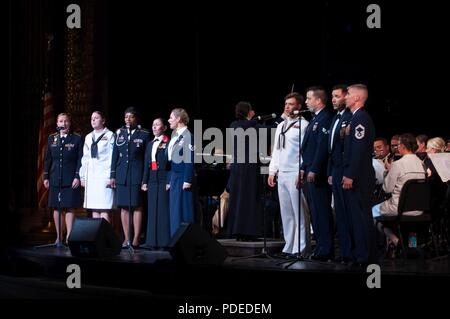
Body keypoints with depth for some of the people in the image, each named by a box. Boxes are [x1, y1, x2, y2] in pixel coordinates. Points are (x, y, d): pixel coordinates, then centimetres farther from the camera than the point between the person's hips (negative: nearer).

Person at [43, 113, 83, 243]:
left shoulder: (77, 139, 0)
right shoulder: (51, 139, 10)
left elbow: (80, 160, -2)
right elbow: (48, 159, 12)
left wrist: (78, 177, -10)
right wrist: (46, 177, 7)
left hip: (70, 179, -3)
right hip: (55, 179, 3)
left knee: (69, 208, -3)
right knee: (56, 208, 6)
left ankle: (69, 236, 0)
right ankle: (58, 236, 14)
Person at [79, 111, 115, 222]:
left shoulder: (110, 136, 1)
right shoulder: (88, 137, 19)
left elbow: (113, 157, -5)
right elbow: (85, 158, 19)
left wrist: (111, 177, -12)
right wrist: (83, 176, 13)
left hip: (103, 176, -6)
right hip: (90, 177, 6)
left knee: (104, 210, -11)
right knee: (94, 210, 4)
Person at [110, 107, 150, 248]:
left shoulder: (144, 134, 1)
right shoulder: (119, 133, 11)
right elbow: (115, 155, 12)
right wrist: (113, 175, 6)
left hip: (137, 175, -3)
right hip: (121, 176, 3)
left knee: (137, 206, -2)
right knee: (124, 207, 4)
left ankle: (136, 239, 1)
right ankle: (126, 238, 9)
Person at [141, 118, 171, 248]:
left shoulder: (168, 143, -3)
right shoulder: (150, 144, 18)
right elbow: (146, 164, 18)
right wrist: (144, 182, 13)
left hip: (164, 180, -6)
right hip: (152, 181, 6)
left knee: (164, 210, -6)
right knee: (152, 211, 7)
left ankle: (164, 241, -2)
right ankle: (153, 241, 11)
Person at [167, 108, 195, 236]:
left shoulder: (187, 136, -10)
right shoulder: (174, 136, 16)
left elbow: (189, 160, -15)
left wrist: (187, 181, -19)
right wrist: (169, 181, 17)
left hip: (183, 179, -9)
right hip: (174, 179, 9)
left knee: (183, 211, -5)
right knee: (174, 211, 10)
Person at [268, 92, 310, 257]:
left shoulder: (303, 125, -5)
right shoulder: (281, 126, 18)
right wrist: (272, 171, 16)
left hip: (296, 174, -7)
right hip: (282, 175, 8)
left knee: (299, 213, -5)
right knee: (286, 214, 9)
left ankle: (301, 248, -2)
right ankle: (290, 246, 14)